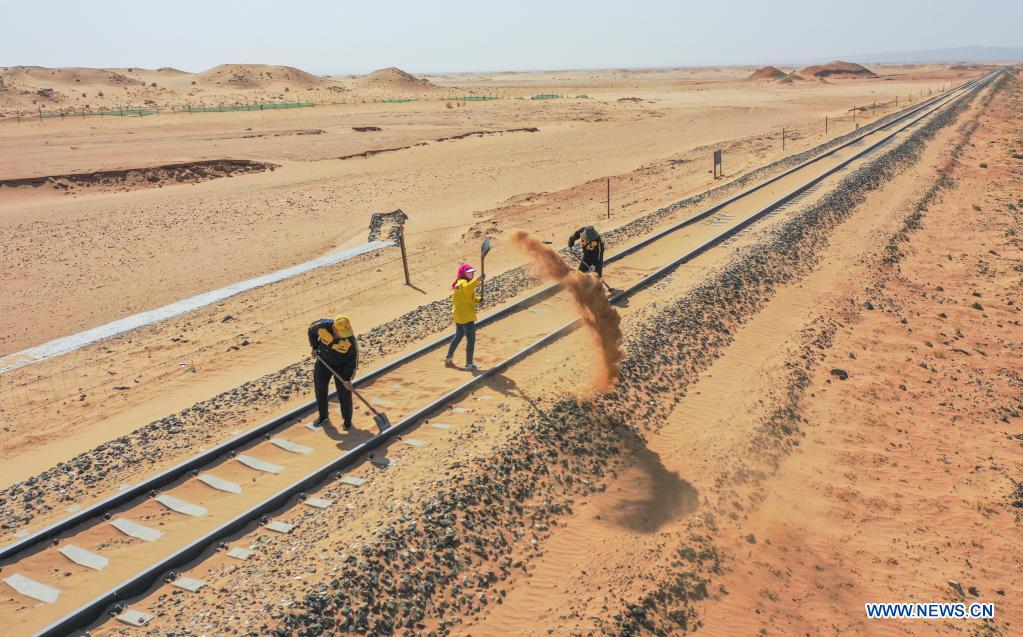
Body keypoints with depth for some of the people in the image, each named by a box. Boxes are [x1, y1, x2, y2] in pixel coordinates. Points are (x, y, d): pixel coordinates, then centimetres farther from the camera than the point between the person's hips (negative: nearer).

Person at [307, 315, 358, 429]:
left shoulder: (350, 339, -32)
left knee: (344, 393, -2)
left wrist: (348, 378, -19)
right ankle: (323, 417, 32)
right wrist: (315, 347, -6)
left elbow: (354, 358, -19)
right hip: (323, 362, 3)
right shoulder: (322, 325, -29)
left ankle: (347, 420, 18)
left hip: (341, 365, -2)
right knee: (320, 390, 11)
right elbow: (312, 330, -4)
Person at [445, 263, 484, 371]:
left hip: (459, 315, 11)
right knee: (471, 340, -3)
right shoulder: (463, 283, -16)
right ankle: (469, 364, 2)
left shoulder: (459, 283, 15)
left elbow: (470, 298, 18)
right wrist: (478, 280, -57)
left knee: (458, 336, 25)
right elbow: (468, 287, -43)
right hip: (466, 316, -11)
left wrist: (478, 300, -1)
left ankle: (448, 358, 35)